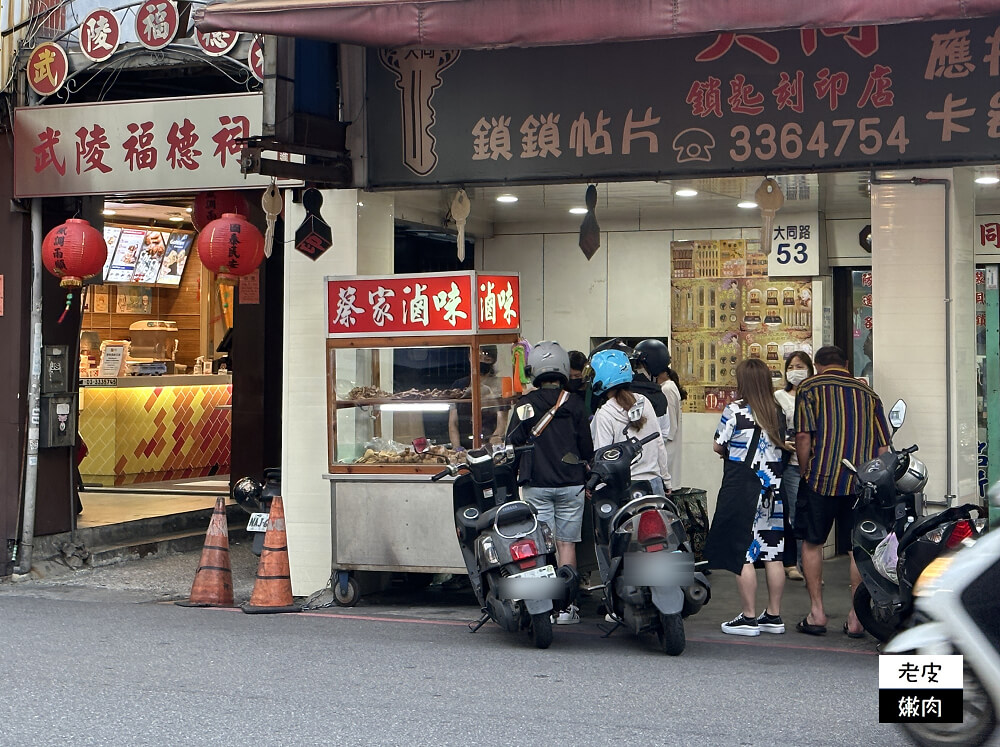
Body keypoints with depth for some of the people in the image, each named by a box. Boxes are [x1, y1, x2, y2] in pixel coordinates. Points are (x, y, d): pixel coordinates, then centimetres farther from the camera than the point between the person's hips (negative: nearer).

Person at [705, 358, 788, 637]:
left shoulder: (735, 410, -11)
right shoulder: (777, 412, 6)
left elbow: (718, 446, -5)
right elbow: (782, 445, 12)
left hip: (741, 488, -6)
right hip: (773, 488, 6)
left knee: (742, 554, -1)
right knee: (772, 553, 9)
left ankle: (749, 618, 1)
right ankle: (774, 616, 15)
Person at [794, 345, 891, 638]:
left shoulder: (809, 387, 3)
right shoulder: (868, 393, 13)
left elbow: (803, 437, -7)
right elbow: (882, 447, 8)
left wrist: (805, 473, 4)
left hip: (822, 478, -2)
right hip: (863, 482, 3)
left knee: (812, 542, 12)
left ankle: (816, 612, 10)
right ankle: (856, 617, 9)